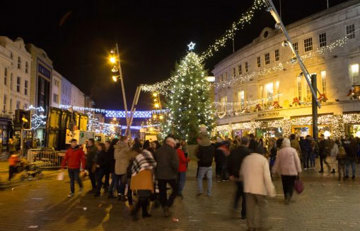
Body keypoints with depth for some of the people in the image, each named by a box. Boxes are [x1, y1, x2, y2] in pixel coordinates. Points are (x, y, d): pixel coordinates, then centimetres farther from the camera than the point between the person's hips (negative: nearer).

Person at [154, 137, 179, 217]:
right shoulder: (172, 150, -10)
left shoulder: (158, 151, 7)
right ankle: (167, 205, -4)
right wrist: (176, 171, -3)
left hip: (160, 175, 5)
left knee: (162, 192, 13)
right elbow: (175, 163, -19)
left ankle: (164, 208, 18)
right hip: (170, 175, -4)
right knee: (175, 190, 11)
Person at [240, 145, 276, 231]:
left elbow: (241, 173, 14)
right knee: (262, 206, 10)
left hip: (248, 187, 4)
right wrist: (271, 190, -11)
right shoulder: (263, 159, -7)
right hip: (260, 188, -4)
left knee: (250, 206, 10)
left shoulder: (246, 158, 5)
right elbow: (267, 176, -14)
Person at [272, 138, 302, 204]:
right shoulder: (293, 150, -6)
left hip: (283, 171, 2)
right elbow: (297, 160, -7)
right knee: (291, 184, 3)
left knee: (285, 185, 12)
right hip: (292, 171, -2)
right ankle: (289, 194, -21)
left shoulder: (280, 151, 1)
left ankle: (286, 197, 18)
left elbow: (277, 162, 5)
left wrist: (274, 171, 14)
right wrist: (299, 170, -2)